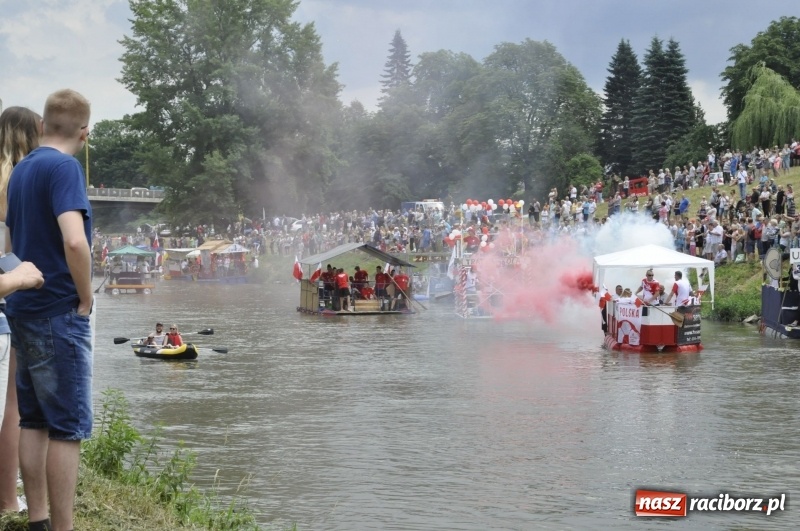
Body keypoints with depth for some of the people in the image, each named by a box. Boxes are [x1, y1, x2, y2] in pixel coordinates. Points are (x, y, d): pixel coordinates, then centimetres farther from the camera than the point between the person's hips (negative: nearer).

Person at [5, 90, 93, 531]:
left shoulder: (20, 170, 13)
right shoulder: (64, 167, -14)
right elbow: (74, 241, -27)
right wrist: (85, 299, -14)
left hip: (23, 311, 8)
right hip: (59, 313, -8)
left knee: (33, 422, 13)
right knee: (68, 427, -2)